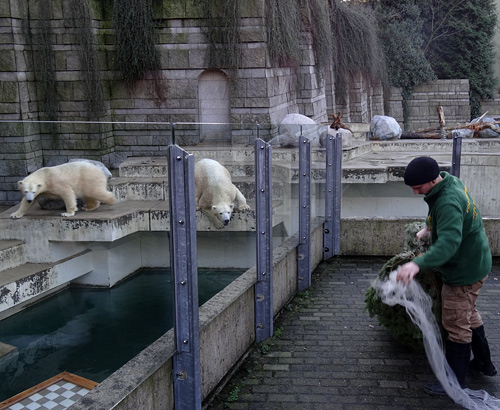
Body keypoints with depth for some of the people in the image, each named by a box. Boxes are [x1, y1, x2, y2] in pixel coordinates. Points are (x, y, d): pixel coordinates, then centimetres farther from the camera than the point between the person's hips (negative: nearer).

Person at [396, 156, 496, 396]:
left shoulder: (448, 202, -34)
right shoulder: (450, 181, -2)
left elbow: (449, 242, -47)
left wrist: (418, 264, -57)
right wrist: (428, 228, 13)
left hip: (465, 270, -11)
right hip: (473, 262, 11)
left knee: (456, 324, 1)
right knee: (469, 314, 26)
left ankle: (455, 380, 14)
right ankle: (483, 363, 43)